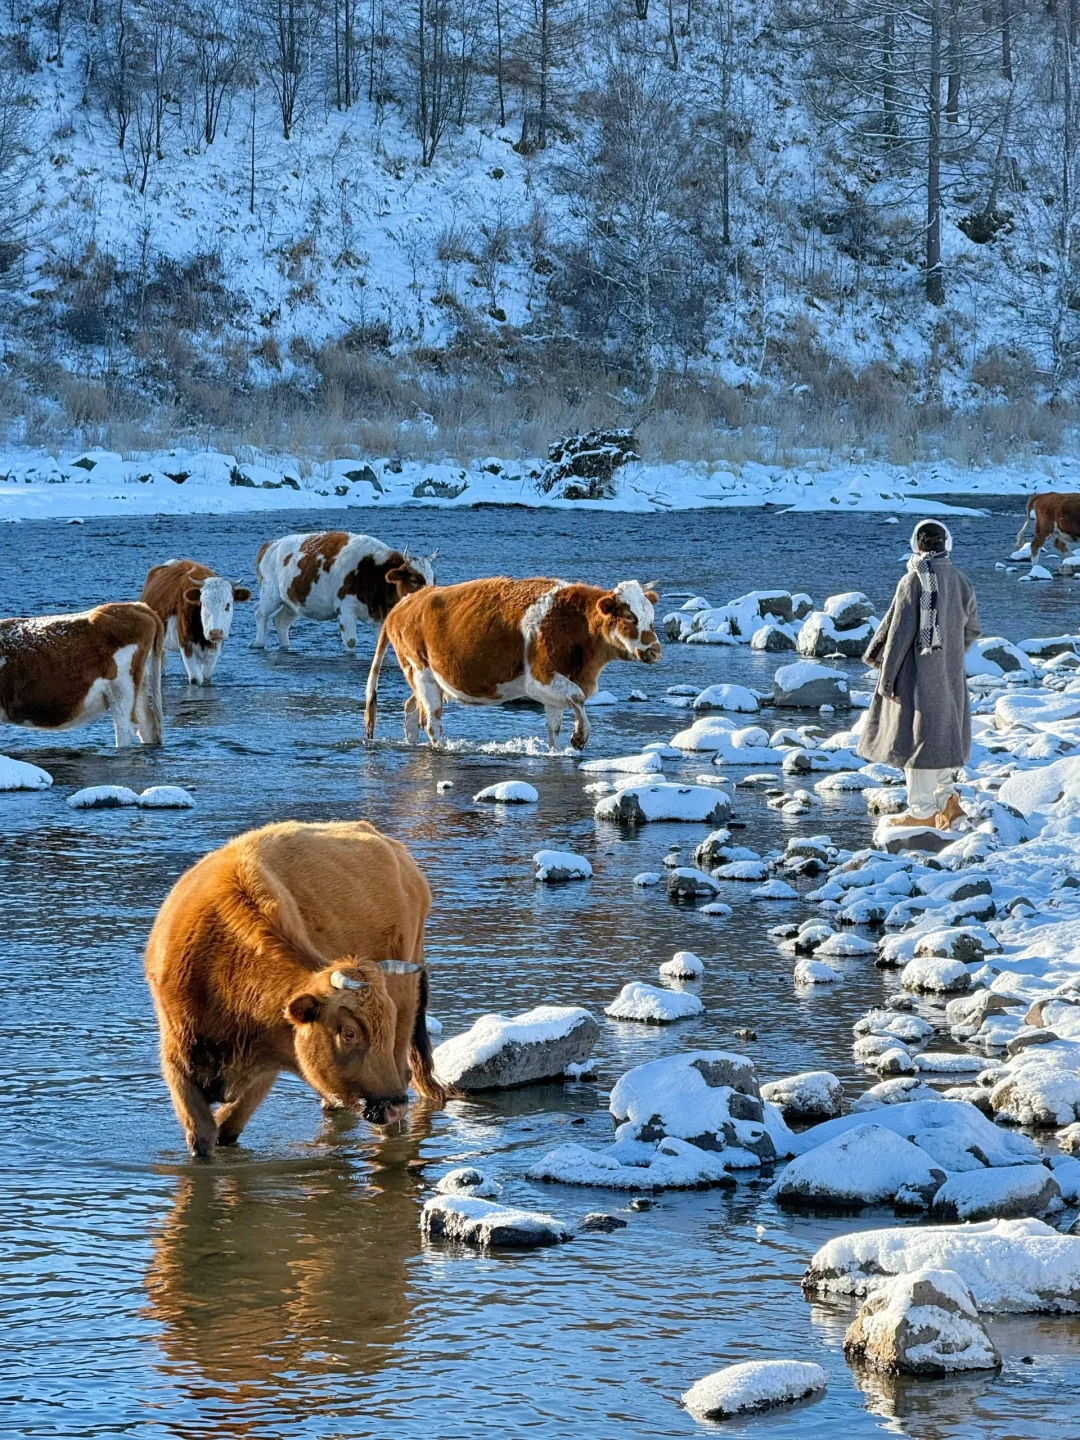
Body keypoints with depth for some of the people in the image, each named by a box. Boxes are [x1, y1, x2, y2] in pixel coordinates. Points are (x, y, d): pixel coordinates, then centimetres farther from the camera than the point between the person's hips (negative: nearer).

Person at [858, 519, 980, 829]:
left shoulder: (912, 582, -16)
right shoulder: (961, 582, 1)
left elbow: (899, 633, -16)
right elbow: (971, 629, 10)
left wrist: (887, 677, -9)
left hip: (918, 673, -5)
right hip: (950, 674, 5)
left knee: (917, 735, 3)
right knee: (942, 733, 19)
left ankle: (922, 810, 8)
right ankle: (947, 797, 9)